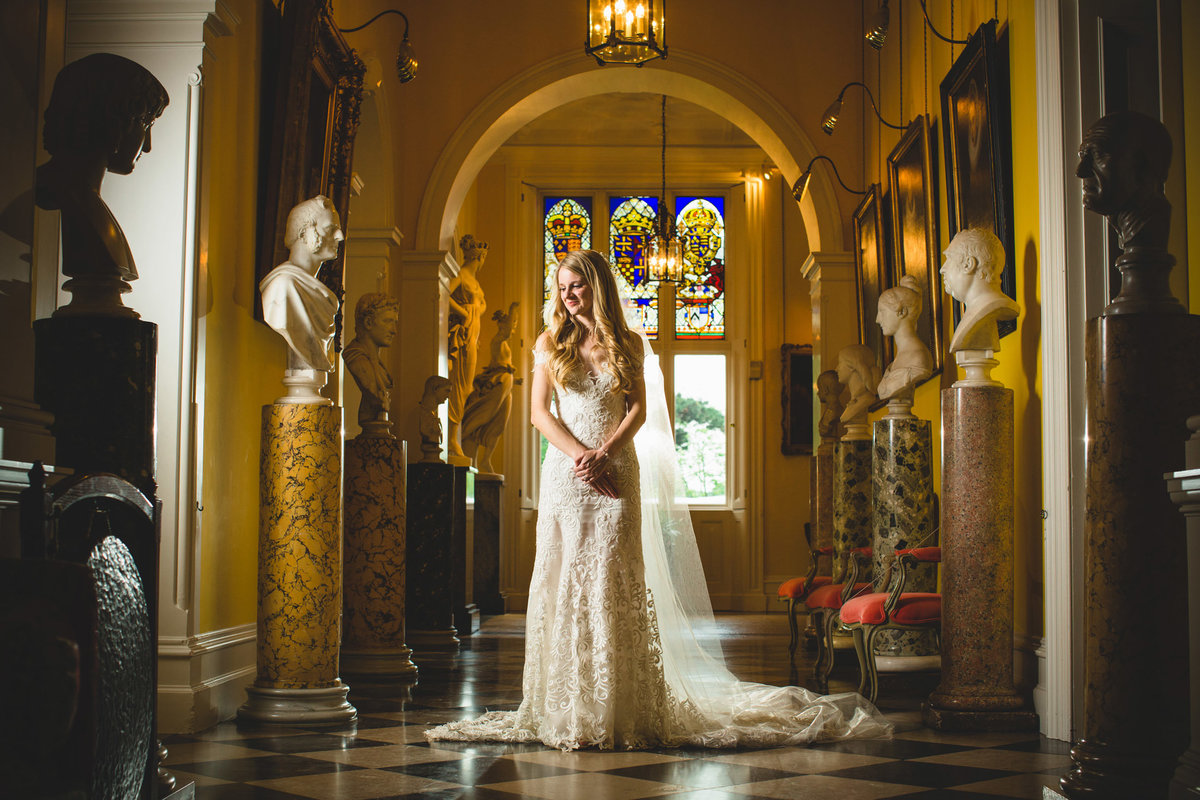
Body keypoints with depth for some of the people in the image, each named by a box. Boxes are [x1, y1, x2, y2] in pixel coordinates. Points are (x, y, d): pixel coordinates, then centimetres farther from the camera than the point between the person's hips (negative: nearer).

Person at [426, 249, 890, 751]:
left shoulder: (628, 345, 10)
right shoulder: (550, 343, 10)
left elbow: (639, 411, 2)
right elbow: (539, 413, 3)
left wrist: (603, 453, -13)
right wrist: (579, 454, -11)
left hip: (617, 473, -1)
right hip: (565, 476, 1)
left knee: (614, 583, -5)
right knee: (563, 582, -2)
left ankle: (619, 707, 0)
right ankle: (563, 706, 4)